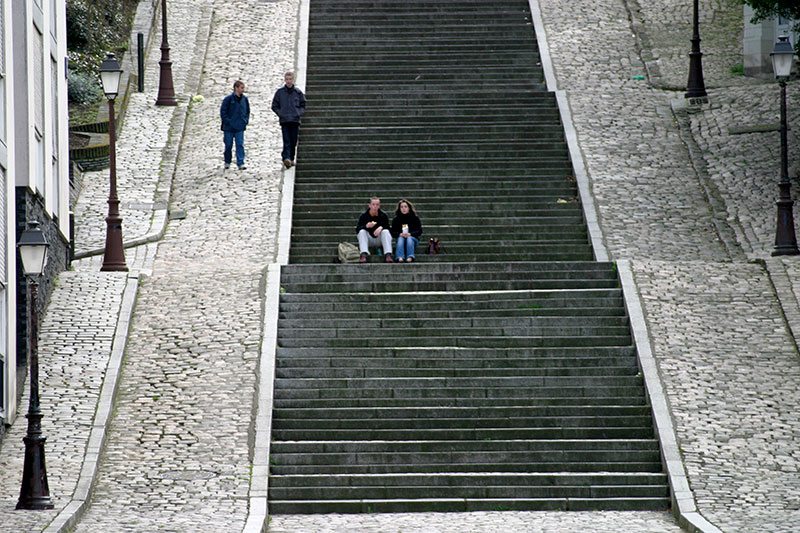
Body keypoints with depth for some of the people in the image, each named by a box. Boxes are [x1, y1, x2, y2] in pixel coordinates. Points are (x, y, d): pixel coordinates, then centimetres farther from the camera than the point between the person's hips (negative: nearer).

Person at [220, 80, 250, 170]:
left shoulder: (244, 99, 6)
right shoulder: (229, 99, -8)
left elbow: (247, 111, 19)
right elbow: (223, 112, -6)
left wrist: (245, 121, 7)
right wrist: (227, 121, -11)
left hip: (240, 128, 3)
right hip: (229, 127, -3)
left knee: (240, 145, -6)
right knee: (228, 145, 7)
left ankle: (241, 163, -8)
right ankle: (227, 162, 23)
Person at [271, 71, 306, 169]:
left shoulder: (298, 92, 7)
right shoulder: (279, 92, 5)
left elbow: (303, 106, 12)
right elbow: (274, 106, 9)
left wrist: (298, 113, -5)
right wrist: (280, 114, -5)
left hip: (295, 120, 2)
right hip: (284, 120, -2)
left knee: (293, 141, 4)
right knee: (286, 141, -13)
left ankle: (291, 159, 17)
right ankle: (286, 158, -25)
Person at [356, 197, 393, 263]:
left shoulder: (383, 215, 0)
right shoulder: (364, 216, -2)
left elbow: (388, 228, -9)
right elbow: (357, 229, -11)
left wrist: (381, 227, -31)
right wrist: (366, 226, -30)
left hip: (379, 239, 0)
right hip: (368, 240, 0)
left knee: (385, 232, -27)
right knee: (362, 232, -26)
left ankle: (388, 255, -39)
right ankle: (363, 255, -41)